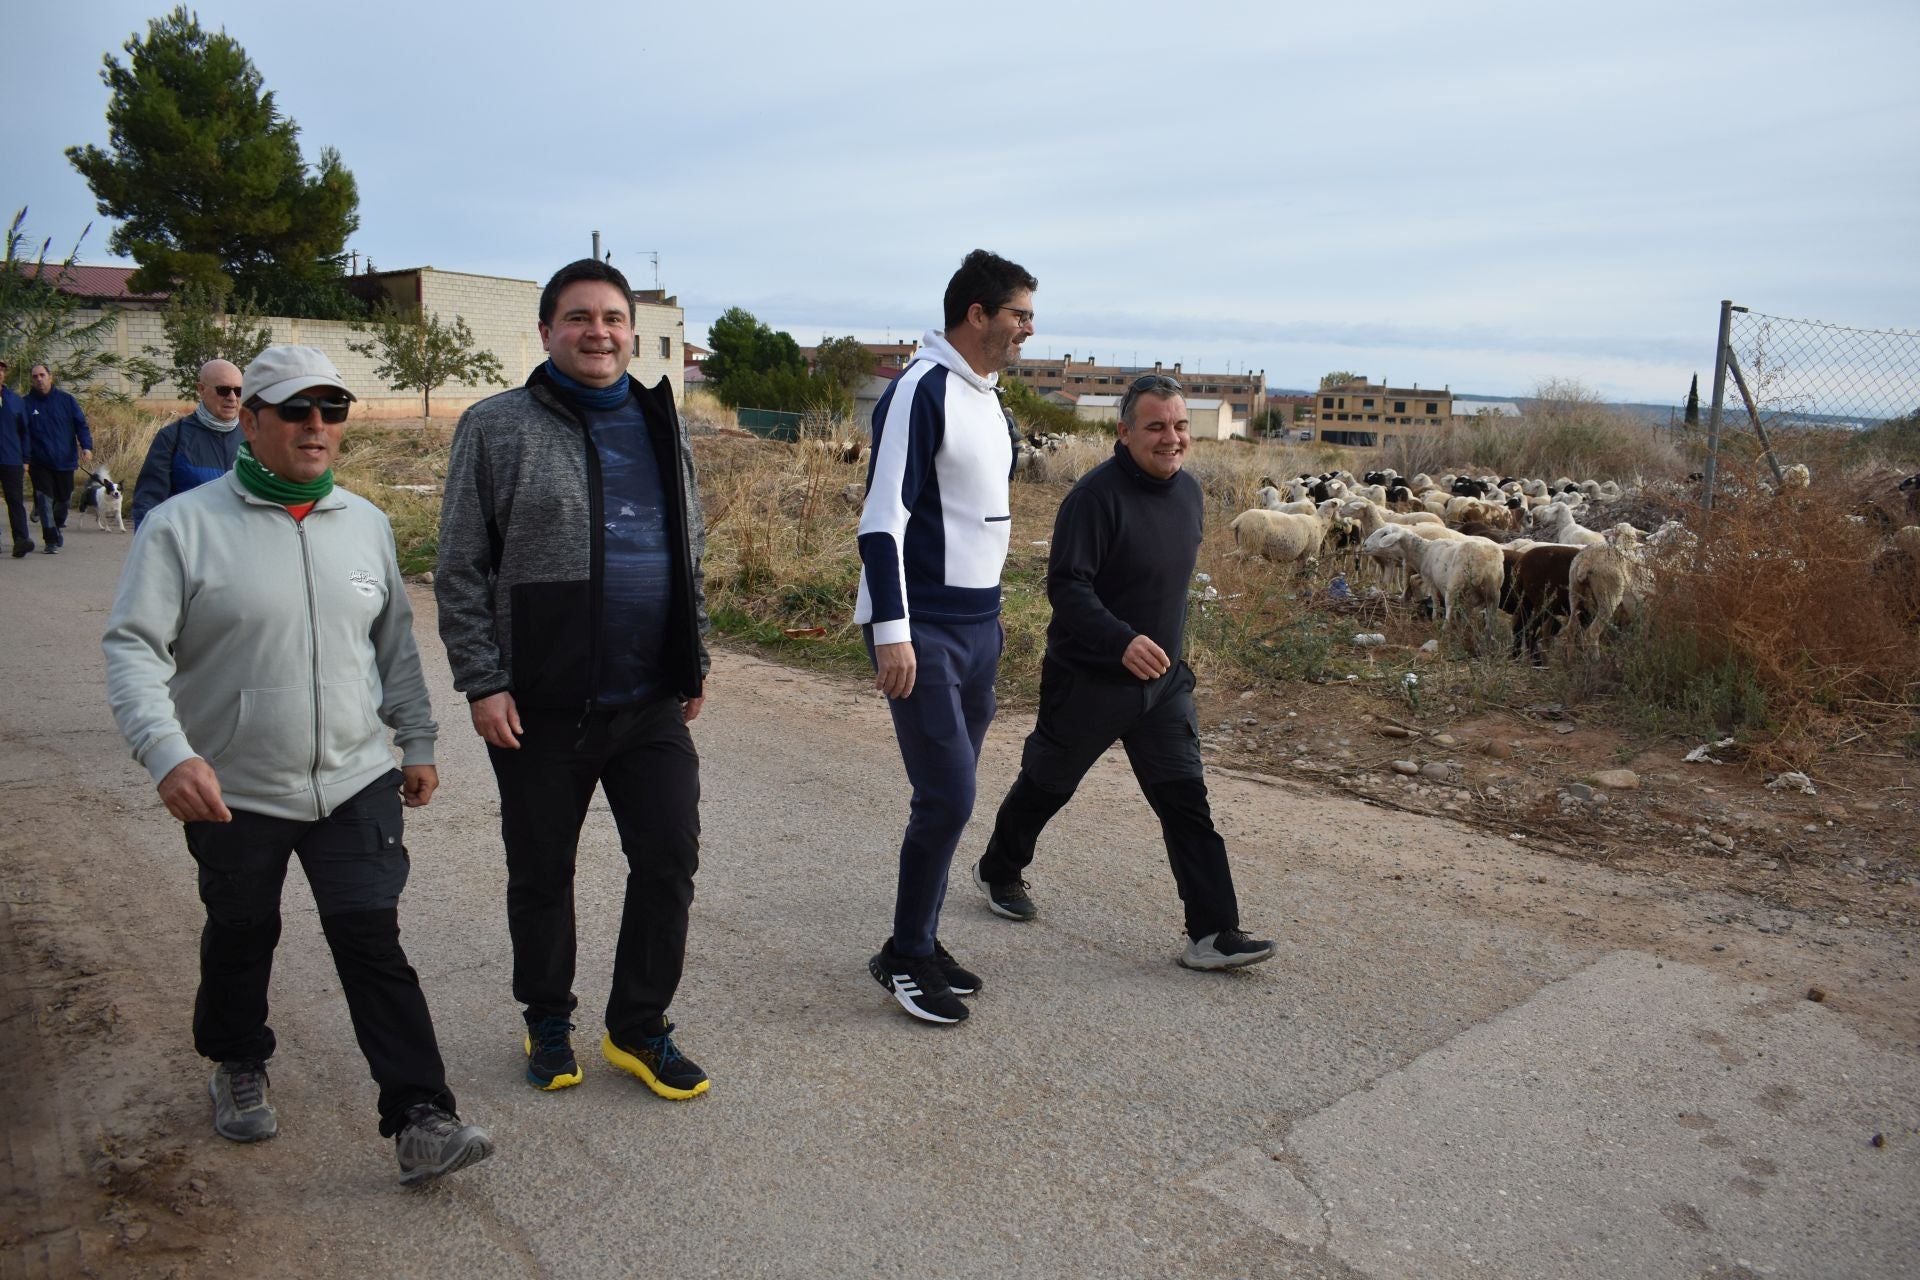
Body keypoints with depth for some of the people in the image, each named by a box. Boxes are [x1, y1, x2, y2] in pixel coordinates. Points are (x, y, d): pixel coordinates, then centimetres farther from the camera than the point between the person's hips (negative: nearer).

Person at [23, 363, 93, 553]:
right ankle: (50, 539, -4)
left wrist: (86, 446, -14)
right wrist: (24, 459, -9)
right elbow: (23, 433, 1)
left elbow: (81, 424, 2)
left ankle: (57, 526, 40)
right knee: (45, 499, -7)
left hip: (65, 460, 2)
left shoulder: (66, 400, 4)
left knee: (63, 498, 13)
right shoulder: (27, 403, 1)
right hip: (39, 462, -1)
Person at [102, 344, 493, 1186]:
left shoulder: (365, 523, 5)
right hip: (234, 792, -1)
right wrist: (168, 753, -28)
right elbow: (133, 649, -13)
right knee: (240, 939, 18)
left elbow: (395, 643, 14)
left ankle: (421, 1121, 0)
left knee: (373, 943, -2)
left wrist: (417, 742, 14)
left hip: (357, 780, 2)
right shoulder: (182, 527, -9)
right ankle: (237, 1067, 45)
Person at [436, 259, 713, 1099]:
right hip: (540, 706, -3)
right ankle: (548, 1022, 34)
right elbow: (461, 570, -5)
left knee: (670, 861, 5)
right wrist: (482, 681, -10)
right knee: (542, 875, 12)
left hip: (652, 700, 4)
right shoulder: (497, 428, -4)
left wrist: (695, 661, 12)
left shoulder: (662, 427, 10)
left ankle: (638, 1028, 24)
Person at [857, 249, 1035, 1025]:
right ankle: (904, 955, 10)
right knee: (948, 796, -8)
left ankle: (921, 943, 24)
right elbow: (883, 517, -19)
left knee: (950, 798, 11)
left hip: (977, 626, 9)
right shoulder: (922, 391, -13)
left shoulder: (987, 398, 15)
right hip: (923, 631, -9)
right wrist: (892, 630, -23)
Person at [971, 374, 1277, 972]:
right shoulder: (1095, 495, -20)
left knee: (1186, 799, 0)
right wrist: (1122, 641, -38)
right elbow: (1066, 586, -26)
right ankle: (997, 871, 39)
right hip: (1087, 679, -6)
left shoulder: (1189, 491, 5)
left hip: (1163, 678, 6)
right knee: (1047, 784, 13)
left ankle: (1212, 933, 4)